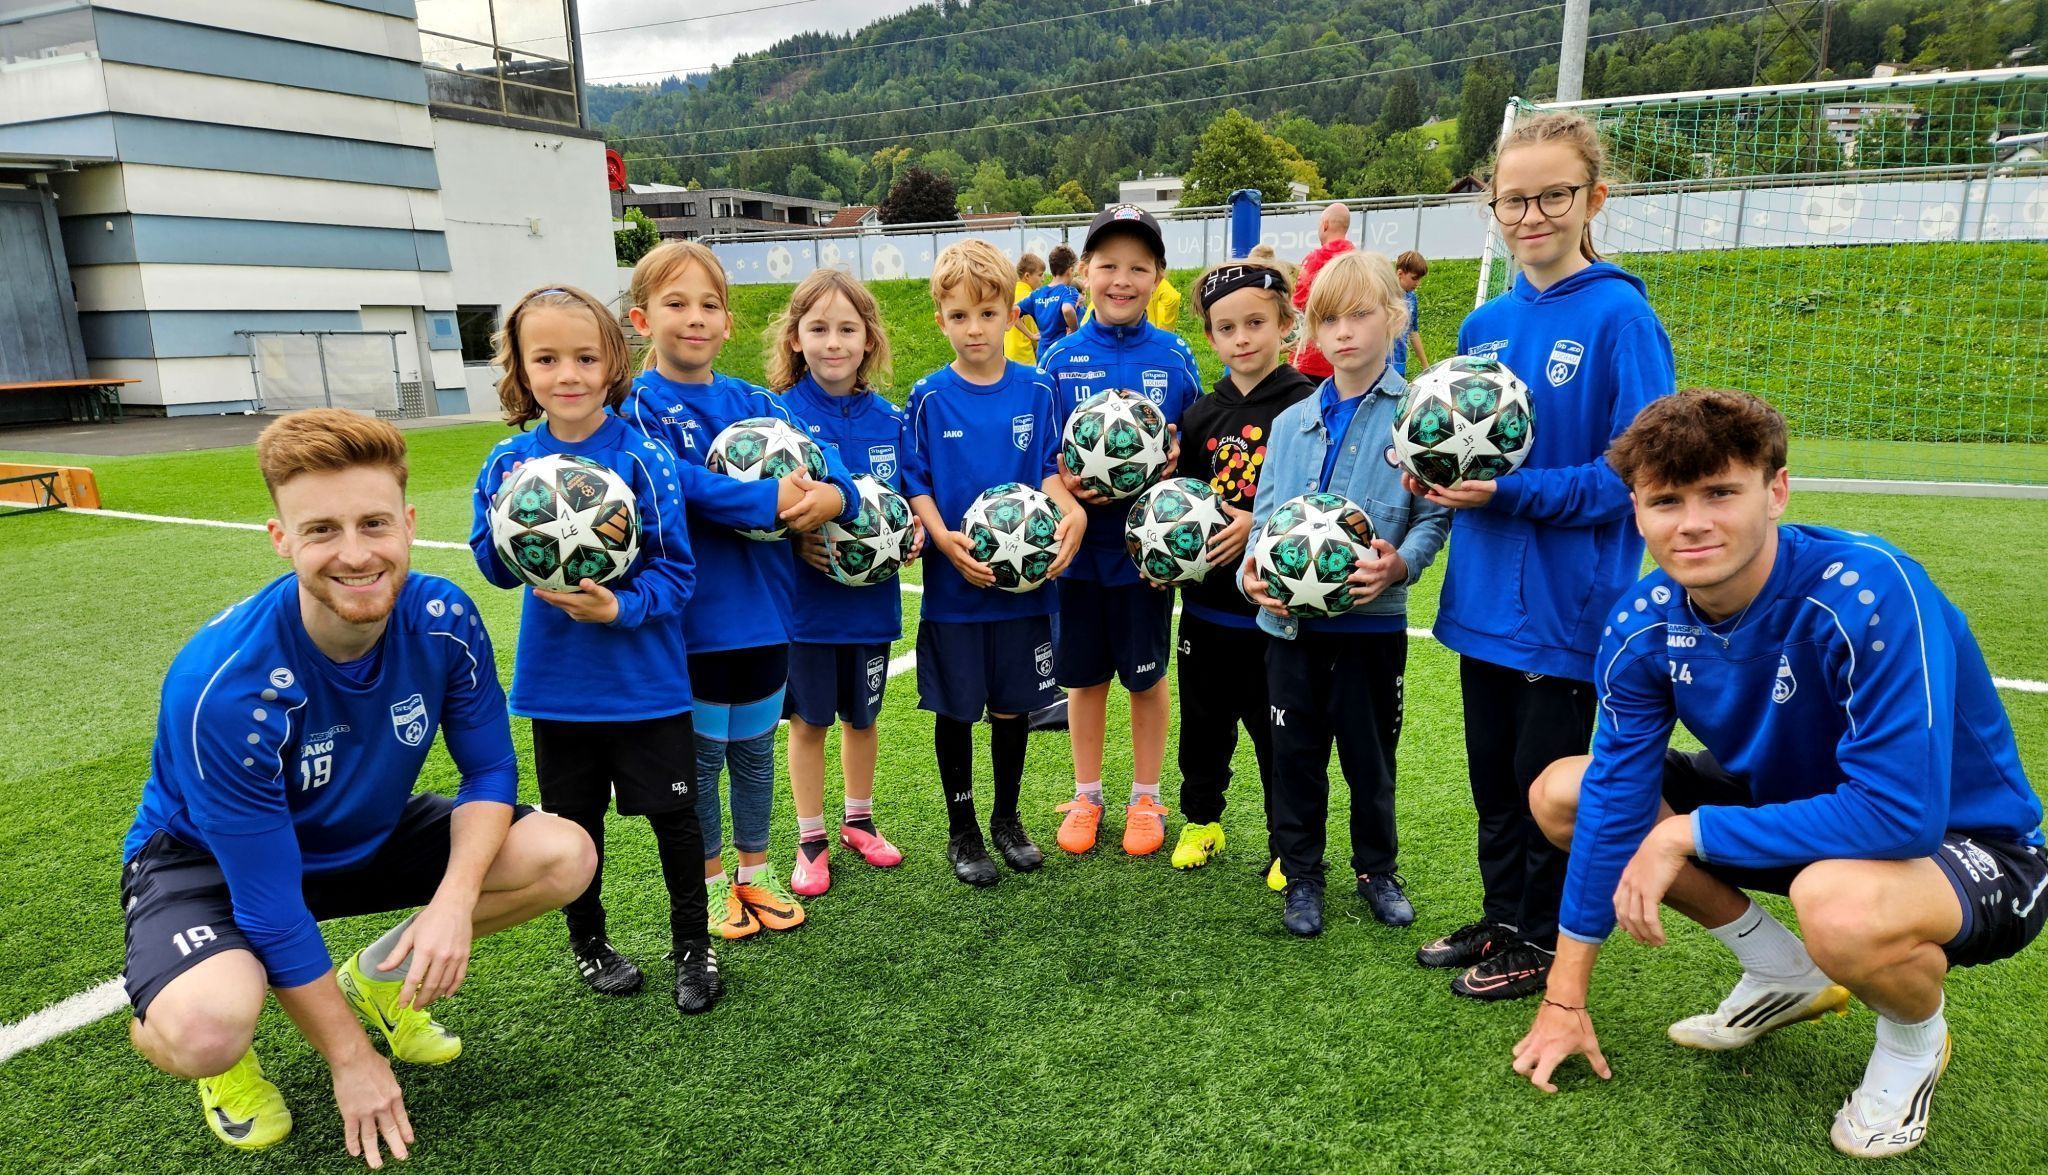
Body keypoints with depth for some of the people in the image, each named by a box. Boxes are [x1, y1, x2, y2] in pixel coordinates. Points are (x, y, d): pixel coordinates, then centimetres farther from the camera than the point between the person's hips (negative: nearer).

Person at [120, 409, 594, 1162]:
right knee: (203, 1033, -35)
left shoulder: (443, 620, -22)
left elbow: (489, 770, -10)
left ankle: (379, 977, 13)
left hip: (367, 835, 5)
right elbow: (269, 900, -26)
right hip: (211, 858, -4)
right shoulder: (224, 683, -33)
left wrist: (455, 898, -29)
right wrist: (350, 1058, -17)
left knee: (564, 858, -13)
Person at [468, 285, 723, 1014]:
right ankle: (587, 942, 40)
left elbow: (676, 571, -11)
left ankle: (692, 946, 30)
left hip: (646, 679, -3)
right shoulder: (509, 461, -1)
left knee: (674, 816, 8)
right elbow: (495, 569, 3)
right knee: (574, 820, 17)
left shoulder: (642, 457, -12)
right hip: (557, 681, 3)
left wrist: (619, 607, -27)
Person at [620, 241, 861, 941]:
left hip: (763, 611, 4)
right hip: (692, 616, -4)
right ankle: (713, 883, 31)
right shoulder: (638, 405, -7)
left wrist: (831, 496, -27)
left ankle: (756, 874, 35)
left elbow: (827, 466, -5)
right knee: (700, 757, 11)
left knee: (755, 751, 17)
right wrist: (772, 501, -30)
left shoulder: (755, 403, 6)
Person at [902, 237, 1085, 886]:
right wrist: (944, 538, -21)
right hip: (954, 583, -2)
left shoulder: (1035, 390, 1)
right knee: (955, 708, 10)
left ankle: (1007, 818, 34)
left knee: (1013, 704, 14)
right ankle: (961, 828, 28)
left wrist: (1070, 511, -15)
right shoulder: (929, 398, -5)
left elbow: (1049, 471, 5)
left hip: (1024, 581, 2)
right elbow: (916, 484, -4)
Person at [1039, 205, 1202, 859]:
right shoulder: (1061, 358, 0)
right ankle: (1086, 796, 31)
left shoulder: (1175, 357, -1)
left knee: (1147, 675, 12)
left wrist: (1177, 462, -17)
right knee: (1084, 675, 13)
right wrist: (1063, 480, -18)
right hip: (1080, 540, 1)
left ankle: (1146, 798, 29)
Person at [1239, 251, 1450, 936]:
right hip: (1291, 621, 3)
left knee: (1370, 755, 13)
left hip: (1373, 619, -3)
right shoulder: (1291, 423, 8)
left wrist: (1400, 563, -25)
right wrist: (1251, 572, -9)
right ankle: (1300, 874, 30)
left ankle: (1377, 869, 35)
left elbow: (1435, 515, -7)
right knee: (1296, 753, 12)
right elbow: (1263, 518, 9)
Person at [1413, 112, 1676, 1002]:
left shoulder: (1619, 317, -12)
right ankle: (1500, 919, 37)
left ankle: (1541, 945, 29)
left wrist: (1510, 492, -22)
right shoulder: (1484, 325, 7)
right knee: (1492, 774, 18)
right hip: (1483, 595, 6)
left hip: (1565, 600, -6)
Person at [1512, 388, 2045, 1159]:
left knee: (1838, 906, -40)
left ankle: (1916, 1037, 1)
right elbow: (1614, 796, -11)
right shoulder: (1643, 624, -15)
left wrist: (1691, 833, -27)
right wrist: (1565, 999, -8)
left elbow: (1901, 815, -37)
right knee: (1559, 794, -4)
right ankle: (1782, 976, 14)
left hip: (1964, 845, -6)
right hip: (1788, 806, 6)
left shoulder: (1868, 592, -32)